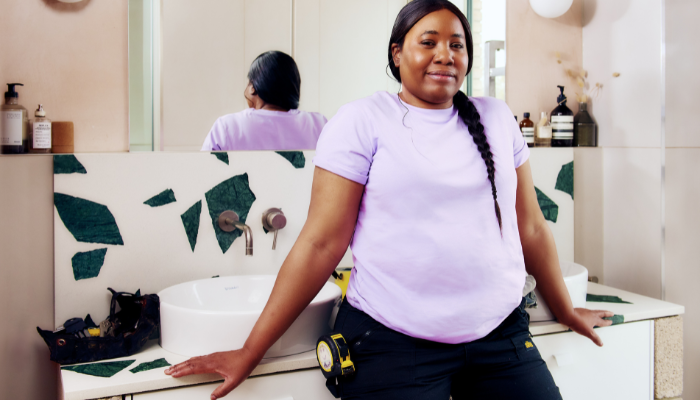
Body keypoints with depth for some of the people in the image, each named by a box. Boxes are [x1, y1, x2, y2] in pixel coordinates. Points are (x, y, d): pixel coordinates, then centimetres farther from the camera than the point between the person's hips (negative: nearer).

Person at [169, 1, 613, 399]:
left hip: (502, 334, 4)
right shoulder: (362, 120, -4)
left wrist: (566, 311, 21)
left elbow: (531, 227, 15)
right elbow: (321, 244, -6)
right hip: (392, 343, -3)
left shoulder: (497, 118, 8)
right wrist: (250, 353, -8)